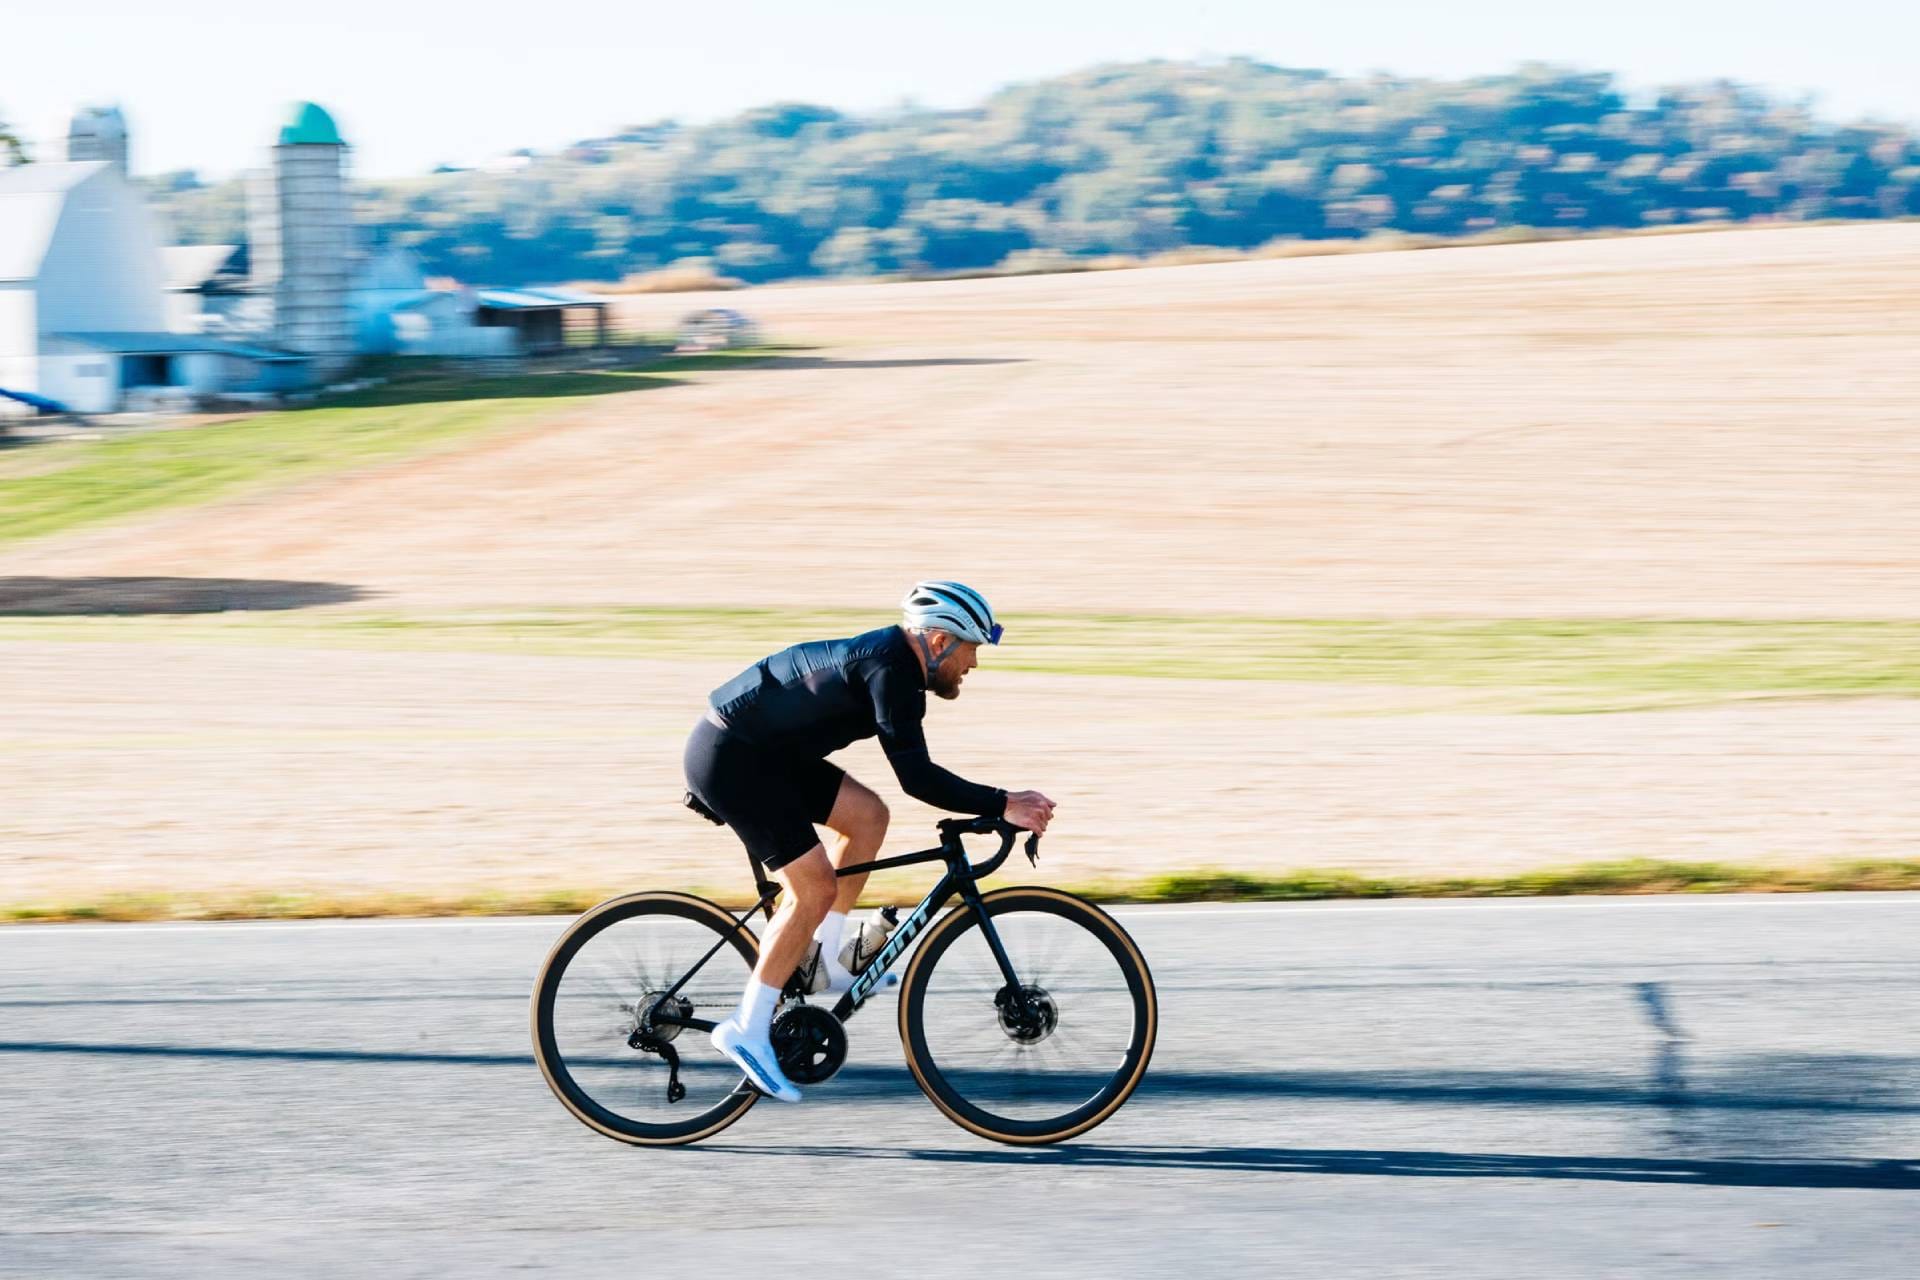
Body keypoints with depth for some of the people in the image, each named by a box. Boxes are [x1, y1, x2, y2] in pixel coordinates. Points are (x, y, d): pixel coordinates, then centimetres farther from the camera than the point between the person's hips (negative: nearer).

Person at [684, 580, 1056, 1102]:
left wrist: (997, 805, 18)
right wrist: (1002, 805, -25)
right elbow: (916, 776, -27)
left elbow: (914, 770, 21)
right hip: (731, 759, -10)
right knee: (815, 888, -11)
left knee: (868, 815, 12)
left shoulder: (894, 659, 11)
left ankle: (824, 962, 17)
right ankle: (748, 1029, -6)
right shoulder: (889, 670, -20)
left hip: (761, 751, 10)